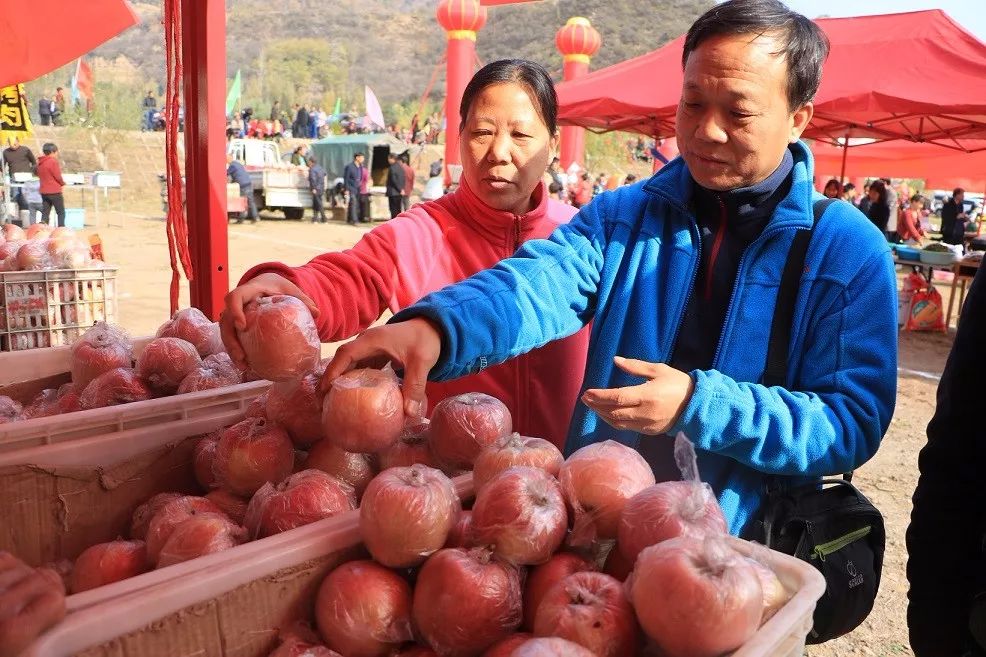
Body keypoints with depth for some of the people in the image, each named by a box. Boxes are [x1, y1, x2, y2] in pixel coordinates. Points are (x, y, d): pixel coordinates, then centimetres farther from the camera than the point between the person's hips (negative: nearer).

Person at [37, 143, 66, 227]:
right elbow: (58, 176, -14)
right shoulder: (53, 161, -13)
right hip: (54, 191, -7)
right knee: (61, 213, 2)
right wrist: (62, 183, 6)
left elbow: (39, 175, 16)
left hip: (44, 191, 7)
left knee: (45, 213, 7)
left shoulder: (40, 162, 11)